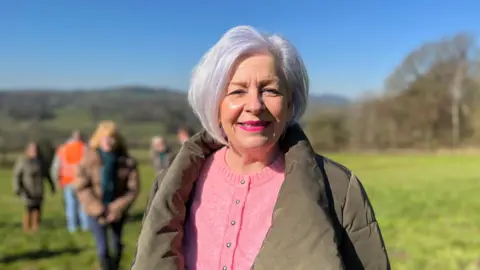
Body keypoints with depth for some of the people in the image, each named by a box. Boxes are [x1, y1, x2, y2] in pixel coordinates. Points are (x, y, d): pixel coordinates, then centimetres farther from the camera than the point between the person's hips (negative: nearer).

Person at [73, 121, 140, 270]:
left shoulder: (127, 161, -11)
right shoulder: (89, 159, -12)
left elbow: (133, 188, -9)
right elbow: (81, 186, -11)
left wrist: (117, 208, -18)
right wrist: (98, 210, -18)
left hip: (117, 210, 2)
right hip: (96, 211, -2)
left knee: (117, 244, 21)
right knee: (102, 249, -4)